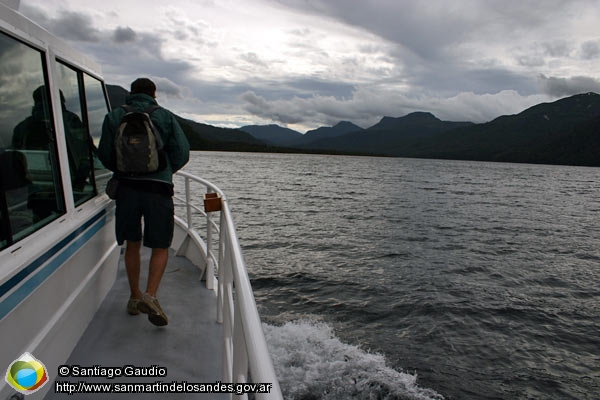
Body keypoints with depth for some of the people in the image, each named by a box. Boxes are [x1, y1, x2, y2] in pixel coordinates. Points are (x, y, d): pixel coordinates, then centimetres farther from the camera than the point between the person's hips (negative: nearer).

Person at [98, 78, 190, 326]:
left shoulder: (114, 116, 9)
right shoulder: (166, 117, 5)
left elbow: (104, 153, 4)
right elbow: (182, 153, -1)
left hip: (126, 187, 2)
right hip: (158, 188, -2)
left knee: (132, 244, 16)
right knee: (160, 247, 7)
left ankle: (135, 297, 25)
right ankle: (150, 295, -9)